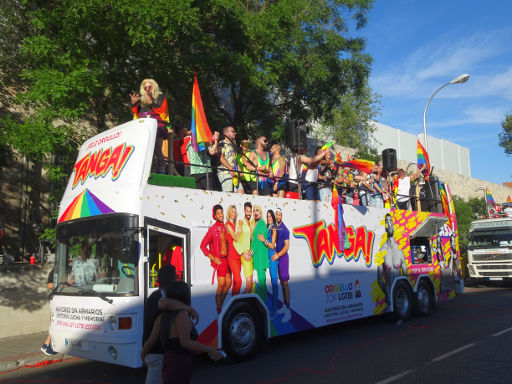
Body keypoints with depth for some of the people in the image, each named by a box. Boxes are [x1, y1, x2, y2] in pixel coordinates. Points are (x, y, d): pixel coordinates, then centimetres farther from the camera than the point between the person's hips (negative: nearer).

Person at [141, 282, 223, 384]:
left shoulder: (162, 317, 5)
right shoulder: (182, 314, -16)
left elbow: (150, 342, 8)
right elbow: (185, 342, -25)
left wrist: (143, 354, 28)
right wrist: (210, 350, -18)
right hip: (179, 370, -9)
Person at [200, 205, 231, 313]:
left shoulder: (225, 227, 8)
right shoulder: (212, 229, -11)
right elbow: (203, 246, -10)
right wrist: (213, 258, -12)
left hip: (226, 259, 7)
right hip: (219, 260, -7)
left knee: (228, 282, 11)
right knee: (221, 284, -4)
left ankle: (220, 305, 26)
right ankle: (219, 309, 9)